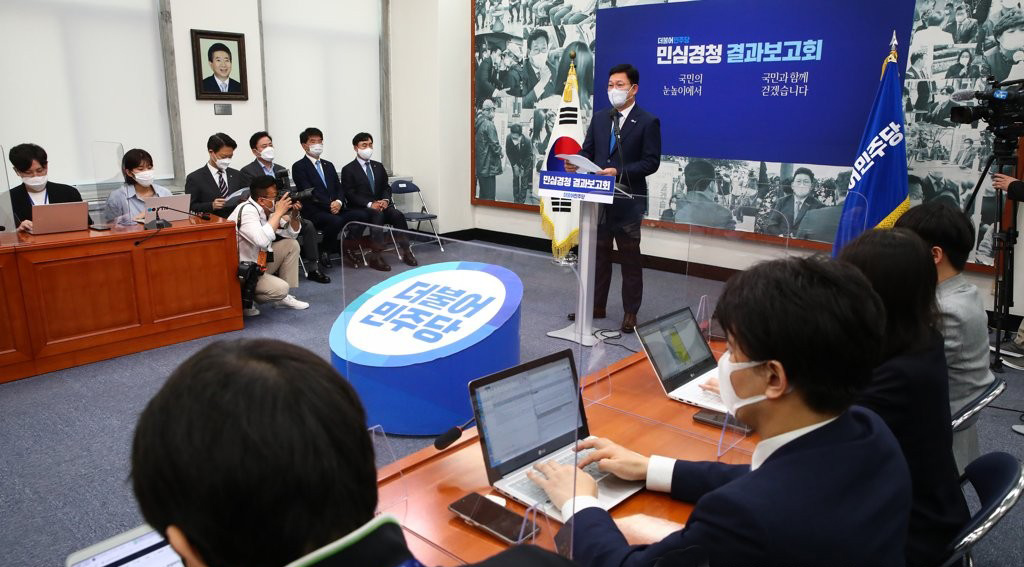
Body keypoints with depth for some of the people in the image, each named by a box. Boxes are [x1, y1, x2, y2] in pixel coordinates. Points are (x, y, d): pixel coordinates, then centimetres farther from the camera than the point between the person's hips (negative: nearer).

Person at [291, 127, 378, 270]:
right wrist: (329, 204, -18)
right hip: (314, 212, -6)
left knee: (363, 214, -21)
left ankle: (347, 247, -12)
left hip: (336, 208, 6)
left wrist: (339, 202, -8)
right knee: (336, 221, -37)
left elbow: (339, 188, 15)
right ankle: (324, 252, -15)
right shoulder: (298, 167, 2)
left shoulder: (329, 165, 23)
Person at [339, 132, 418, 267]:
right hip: (361, 209, -4)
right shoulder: (348, 170, 2)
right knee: (378, 214, -37)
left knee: (398, 214, -26)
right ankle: (377, 254, -39)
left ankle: (406, 252, -25)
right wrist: (370, 204, -19)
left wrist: (385, 200, -8)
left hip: (381, 204, 5)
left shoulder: (379, 166, 19)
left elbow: (386, 187, 16)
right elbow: (350, 194, -6)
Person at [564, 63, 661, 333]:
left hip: (628, 201, -5)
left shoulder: (648, 122, -5)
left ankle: (630, 312, 17)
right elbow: (587, 152, 9)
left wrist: (619, 172, -22)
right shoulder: (599, 119, 11)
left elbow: (651, 162, -11)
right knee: (598, 255, 14)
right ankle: (596, 306, 26)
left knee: (630, 259, 6)